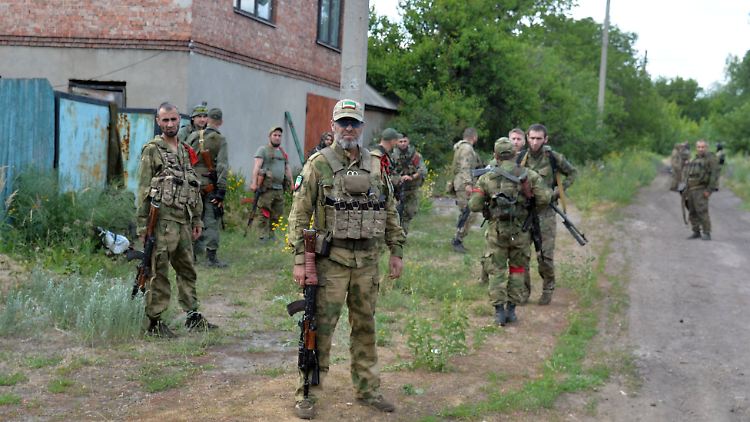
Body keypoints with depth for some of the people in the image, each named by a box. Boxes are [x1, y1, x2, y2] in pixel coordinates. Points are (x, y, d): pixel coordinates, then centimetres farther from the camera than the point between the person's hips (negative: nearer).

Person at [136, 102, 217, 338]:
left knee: (187, 269, 13)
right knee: (159, 272, -3)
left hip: (184, 220, 7)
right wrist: (142, 224, -13)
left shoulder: (185, 150, 16)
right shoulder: (152, 150, -5)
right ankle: (154, 322, 4)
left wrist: (197, 219, 16)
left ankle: (193, 317, 22)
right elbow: (143, 189, -8)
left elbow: (194, 187, 20)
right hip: (163, 220, -7)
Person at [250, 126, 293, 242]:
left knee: (277, 214, 7)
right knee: (265, 213, -8)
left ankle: (271, 235, 16)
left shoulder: (283, 153, 21)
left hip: (280, 188, 6)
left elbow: (287, 169, 24)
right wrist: (254, 182, -20)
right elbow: (257, 166, -10)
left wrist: (291, 184, 17)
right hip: (267, 188, -6)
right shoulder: (263, 150, 1)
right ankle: (263, 236, -5)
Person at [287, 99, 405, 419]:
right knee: (321, 328, 0)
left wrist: (396, 251, 11)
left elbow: (390, 212, 15)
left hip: (367, 260, 4)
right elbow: (300, 213, -7)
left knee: (365, 327, 13)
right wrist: (299, 258, -13)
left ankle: (367, 389, 25)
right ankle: (307, 393, 10)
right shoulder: (318, 164, -4)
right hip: (331, 259, -4)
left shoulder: (376, 165, 9)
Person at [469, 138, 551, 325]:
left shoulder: (486, 178, -3)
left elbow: (474, 206, -3)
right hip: (520, 231, 1)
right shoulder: (528, 175, -3)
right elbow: (544, 198, -7)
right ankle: (511, 309, 16)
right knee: (517, 269, 15)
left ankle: (499, 310, 4)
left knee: (496, 270, 9)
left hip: (496, 231, -1)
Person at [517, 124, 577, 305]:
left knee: (545, 256, -3)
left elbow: (573, 173, 12)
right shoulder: (520, 158, 0)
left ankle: (548, 288, 18)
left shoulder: (554, 158, -4)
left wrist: (558, 191, 0)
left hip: (545, 212, -2)